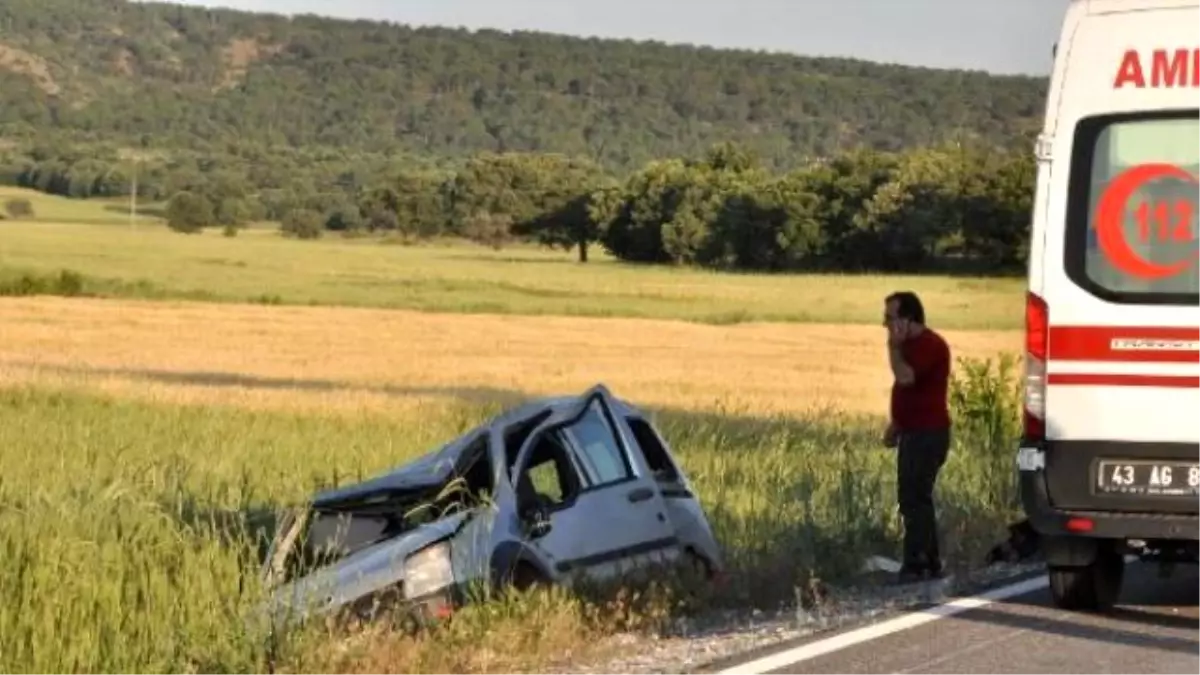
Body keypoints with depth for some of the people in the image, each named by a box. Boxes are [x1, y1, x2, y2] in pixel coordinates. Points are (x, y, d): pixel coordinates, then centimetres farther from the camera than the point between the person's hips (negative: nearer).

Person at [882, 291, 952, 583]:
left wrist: (894, 346, -18)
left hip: (928, 434, -11)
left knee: (914, 499, -12)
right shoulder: (911, 344, 16)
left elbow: (905, 377, -29)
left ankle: (916, 566, -11)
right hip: (914, 432, 11)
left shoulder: (929, 345, -16)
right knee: (915, 499, 13)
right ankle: (929, 563, 18)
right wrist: (895, 425, 19)